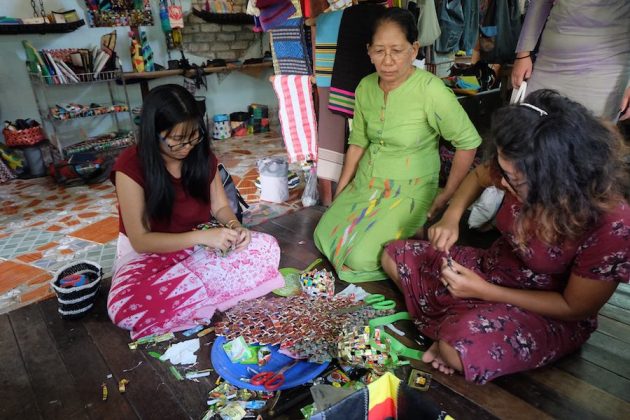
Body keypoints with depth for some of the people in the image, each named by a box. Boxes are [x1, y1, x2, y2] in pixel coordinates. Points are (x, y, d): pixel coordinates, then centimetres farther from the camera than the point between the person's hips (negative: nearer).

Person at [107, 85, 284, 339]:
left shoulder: (202, 155, -7)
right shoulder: (130, 166, -20)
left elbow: (220, 206, 3)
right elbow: (140, 240, -21)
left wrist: (234, 227, -21)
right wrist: (201, 236, -32)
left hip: (201, 247, 4)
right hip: (148, 254, -3)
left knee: (267, 247, -19)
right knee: (125, 308, -35)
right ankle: (217, 290, -19)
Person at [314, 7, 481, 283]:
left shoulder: (430, 89, -20)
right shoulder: (365, 87, -1)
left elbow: (469, 142, -14)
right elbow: (358, 142, 7)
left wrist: (446, 195, -9)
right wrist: (340, 193, 7)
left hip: (409, 190, -6)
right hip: (365, 184, 6)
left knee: (361, 259, -16)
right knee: (324, 239, -1)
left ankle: (418, 232, 9)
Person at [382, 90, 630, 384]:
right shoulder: (520, 175, -20)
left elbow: (575, 308, -18)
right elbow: (479, 176, 5)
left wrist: (484, 291, -23)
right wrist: (450, 218, -13)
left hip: (549, 315, -5)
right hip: (492, 268, 6)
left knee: (457, 349, -35)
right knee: (394, 256, 4)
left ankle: (449, 331, 0)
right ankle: (455, 325, -5)